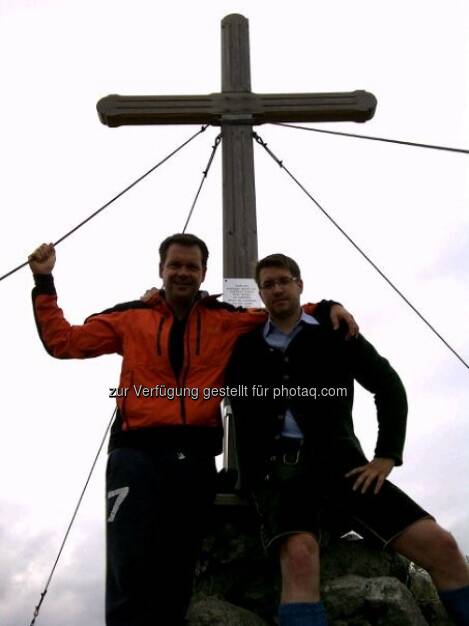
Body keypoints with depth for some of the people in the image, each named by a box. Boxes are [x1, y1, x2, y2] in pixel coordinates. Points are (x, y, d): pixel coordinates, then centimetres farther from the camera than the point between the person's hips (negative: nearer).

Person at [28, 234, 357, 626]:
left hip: (195, 458, 1)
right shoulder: (132, 317, 11)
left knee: (176, 574, 8)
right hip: (137, 453, -1)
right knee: (128, 568, -10)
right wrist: (44, 282, 10)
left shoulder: (226, 321, 12)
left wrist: (326, 308, 2)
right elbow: (63, 341, 13)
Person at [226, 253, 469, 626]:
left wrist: (387, 456, 2)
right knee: (299, 556, -33)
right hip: (279, 469, -1)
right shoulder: (246, 349, 15)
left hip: (337, 462, 1)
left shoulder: (334, 335, 13)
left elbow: (389, 387, 12)